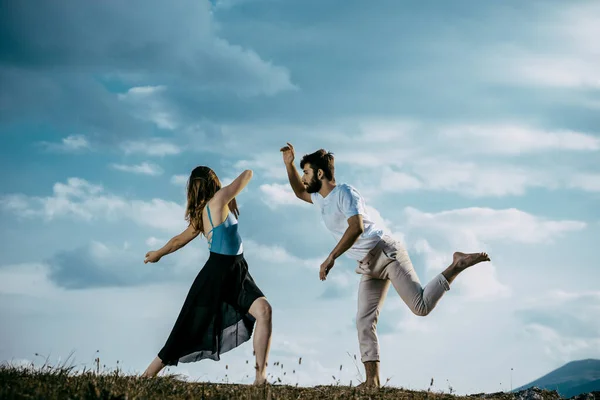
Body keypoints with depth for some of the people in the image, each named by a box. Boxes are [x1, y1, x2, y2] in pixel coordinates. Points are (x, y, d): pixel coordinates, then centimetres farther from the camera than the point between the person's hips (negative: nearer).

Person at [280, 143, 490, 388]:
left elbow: (356, 227, -25)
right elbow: (300, 192, 37)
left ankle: (457, 265, -2)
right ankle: (372, 381, -1)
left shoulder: (344, 193, -11)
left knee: (421, 306, -20)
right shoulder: (321, 199, 17)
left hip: (386, 253, -9)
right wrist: (289, 164, 20)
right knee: (364, 323, -1)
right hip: (369, 268, 9)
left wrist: (331, 258, -28)